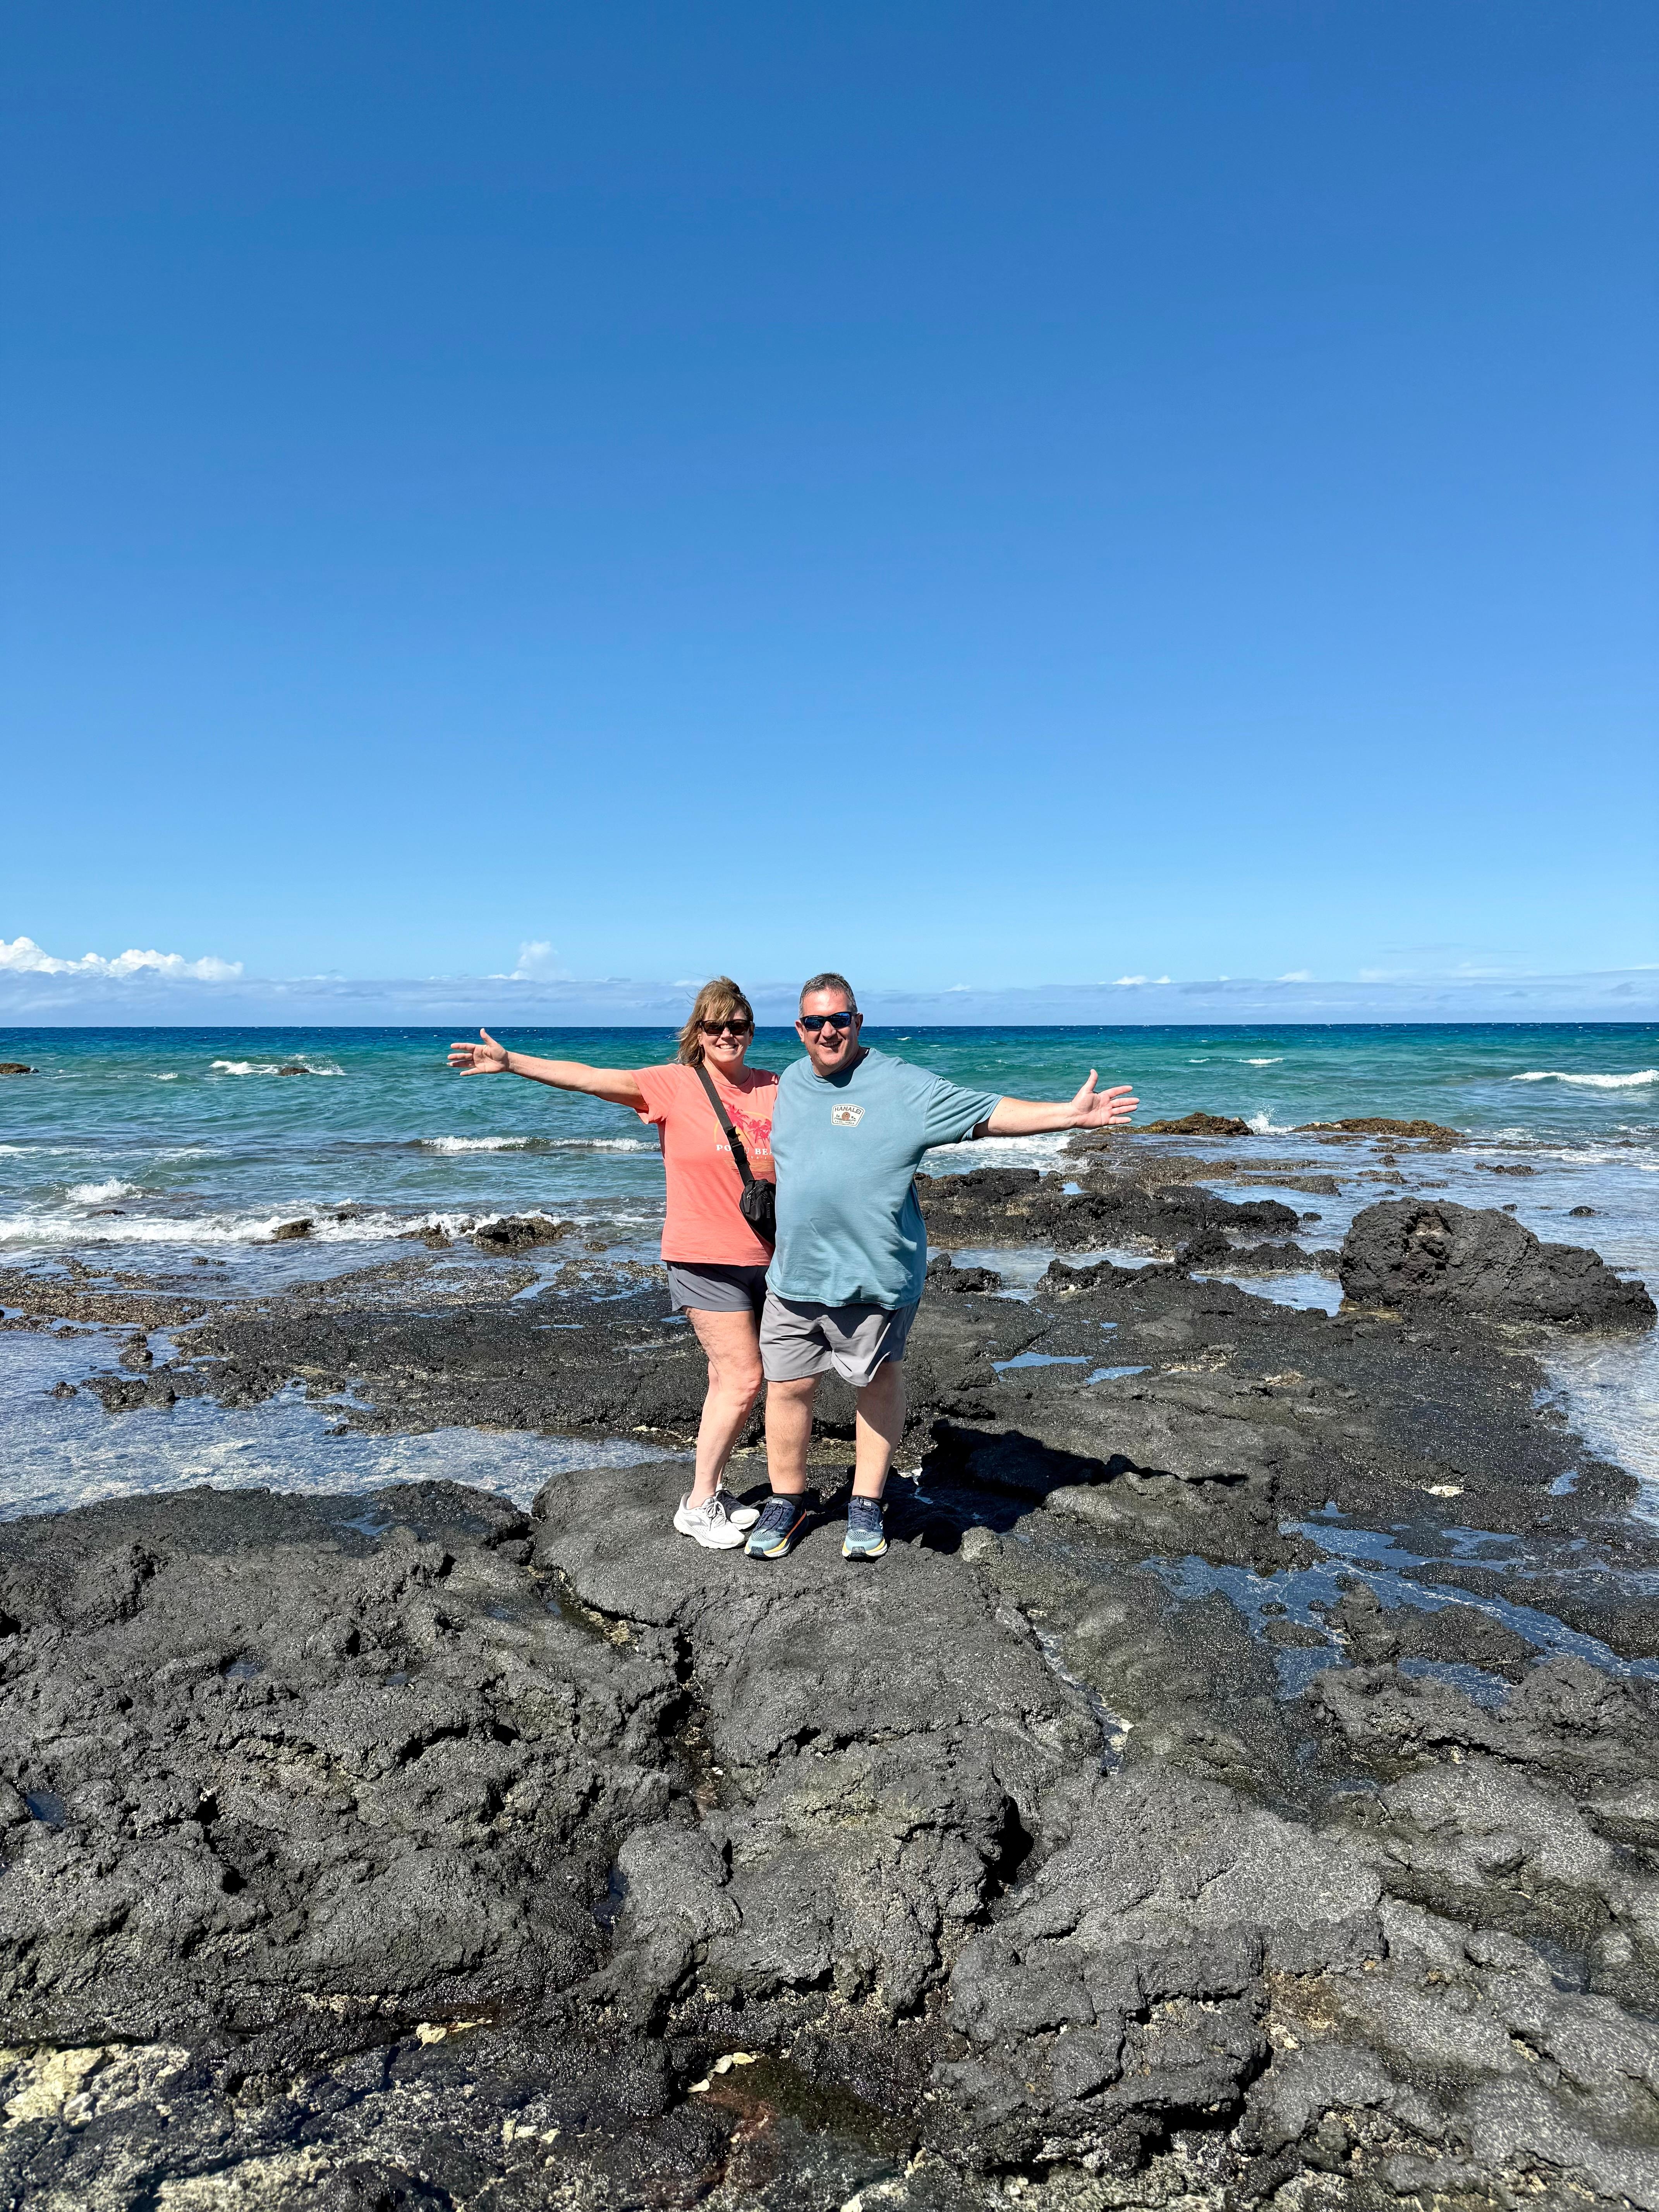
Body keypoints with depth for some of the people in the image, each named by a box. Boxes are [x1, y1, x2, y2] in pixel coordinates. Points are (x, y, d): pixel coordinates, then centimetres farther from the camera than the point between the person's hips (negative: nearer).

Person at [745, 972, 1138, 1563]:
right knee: (788, 1384, 7)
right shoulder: (791, 1083, 11)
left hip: (874, 1272, -4)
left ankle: (867, 1504, 26)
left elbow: (987, 1114, -11)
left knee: (878, 1379, 10)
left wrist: (1071, 1114, -17)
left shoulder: (901, 1085, -8)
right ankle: (787, 1500, 26)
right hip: (795, 1272, 4)